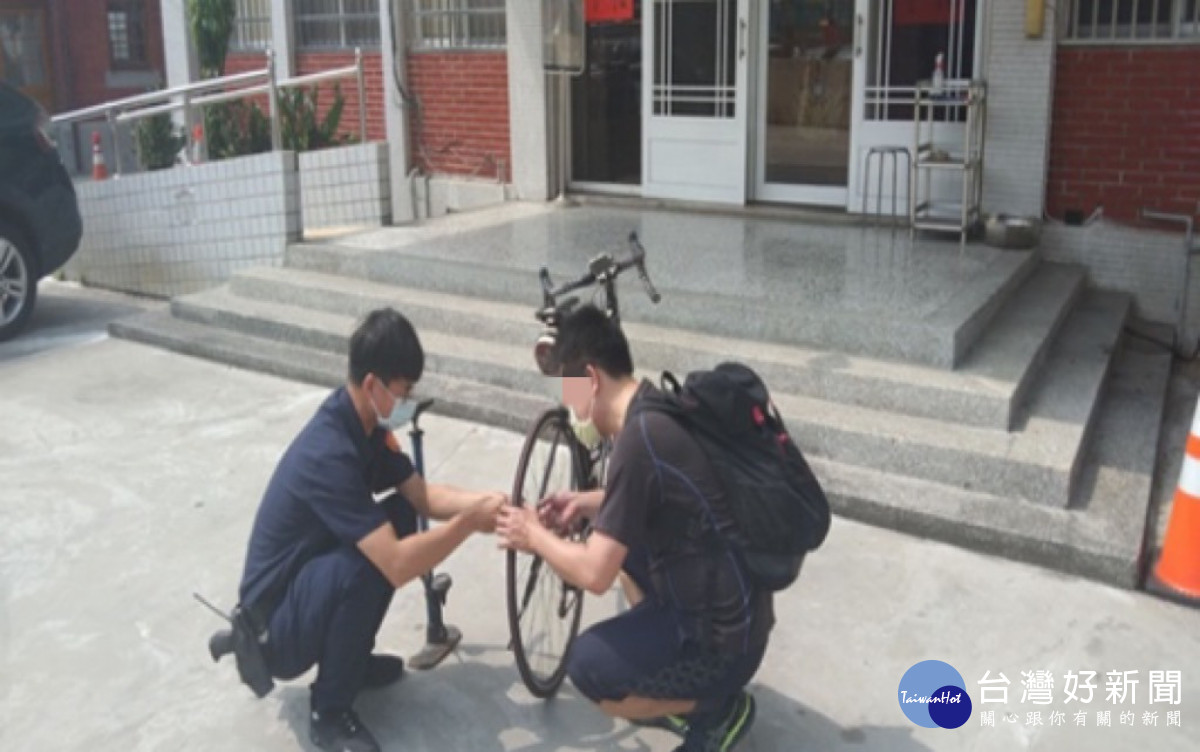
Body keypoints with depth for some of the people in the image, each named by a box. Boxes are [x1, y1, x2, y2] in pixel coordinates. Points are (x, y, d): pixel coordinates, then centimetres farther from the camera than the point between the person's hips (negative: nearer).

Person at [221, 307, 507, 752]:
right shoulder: (329, 454, -33)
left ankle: (351, 657, 15)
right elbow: (398, 566, -36)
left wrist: (482, 500, -13)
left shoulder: (366, 424, -4)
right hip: (278, 622, -9)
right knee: (367, 562, -33)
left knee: (402, 517, 1)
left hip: (310, 580, 9)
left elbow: (421, 496, 4)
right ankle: (330, 714, -10)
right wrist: (470, 522, -26)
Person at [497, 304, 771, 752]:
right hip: (730, 607, 9)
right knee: (619, 540, 21)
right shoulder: (660, 410, 3)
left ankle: (718, 708, 5)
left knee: (587, 666, -12)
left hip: (723, 638, -9)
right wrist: (587, 503, 12)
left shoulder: (640, 437, -25)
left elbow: (595, 574, -23)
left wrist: (535, 537, -6)